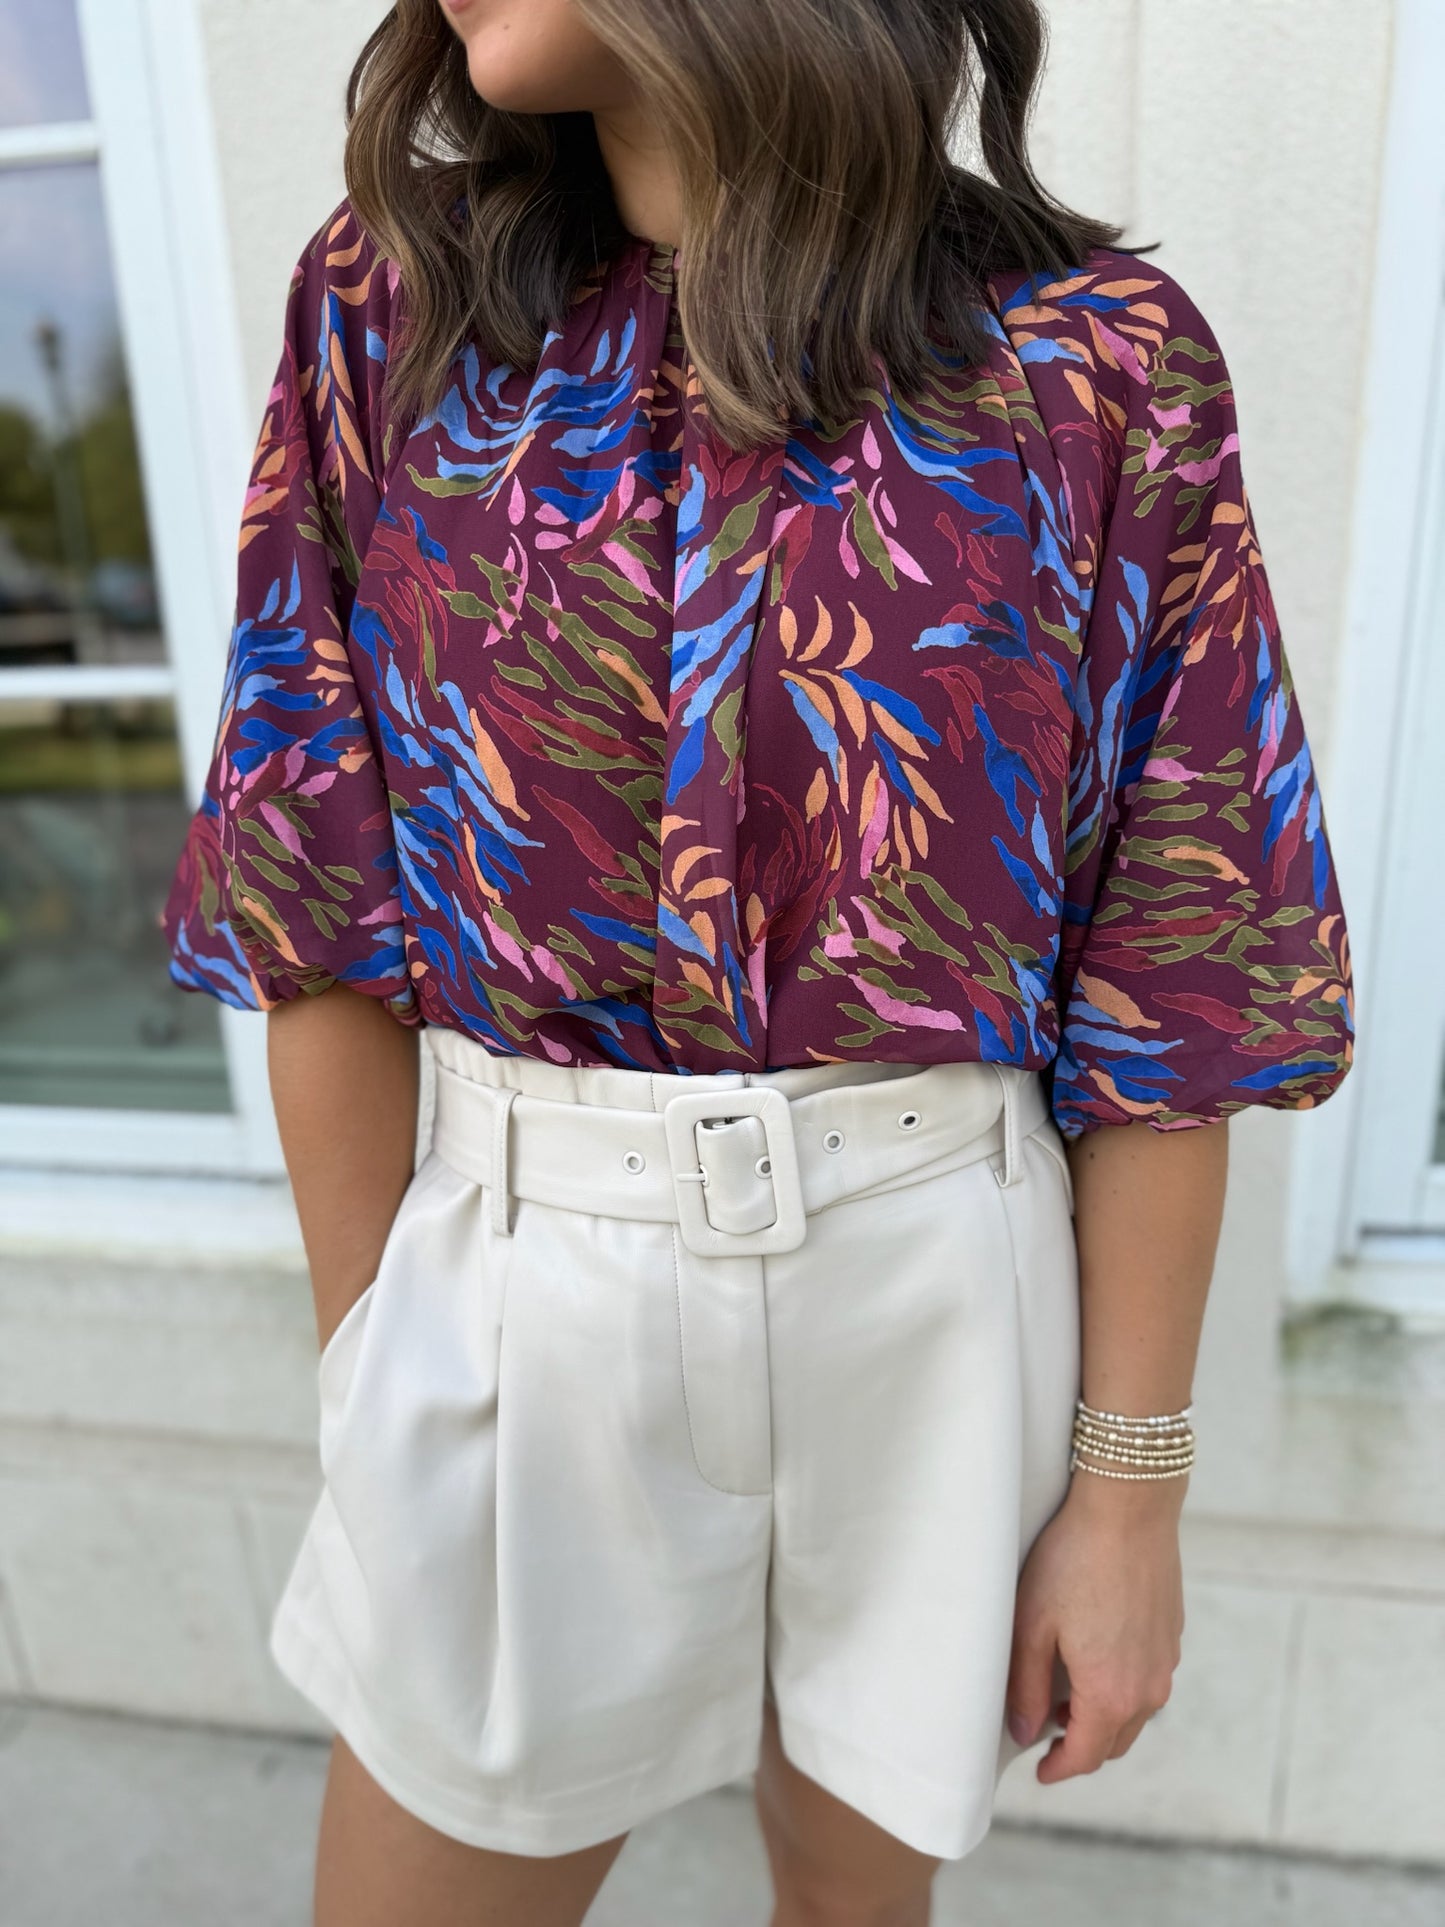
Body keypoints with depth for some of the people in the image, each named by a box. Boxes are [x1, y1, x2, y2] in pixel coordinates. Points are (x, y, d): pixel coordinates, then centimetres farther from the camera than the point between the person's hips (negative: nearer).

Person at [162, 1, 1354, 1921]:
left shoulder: (1102, 369, -7)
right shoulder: (390, 304, -2)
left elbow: (1172, 978, -5)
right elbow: (323, 906, -1)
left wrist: (1131, 1480, -1)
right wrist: (366, 1369, 2)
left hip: (939, 1296, 0)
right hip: (519, 1305, 2)